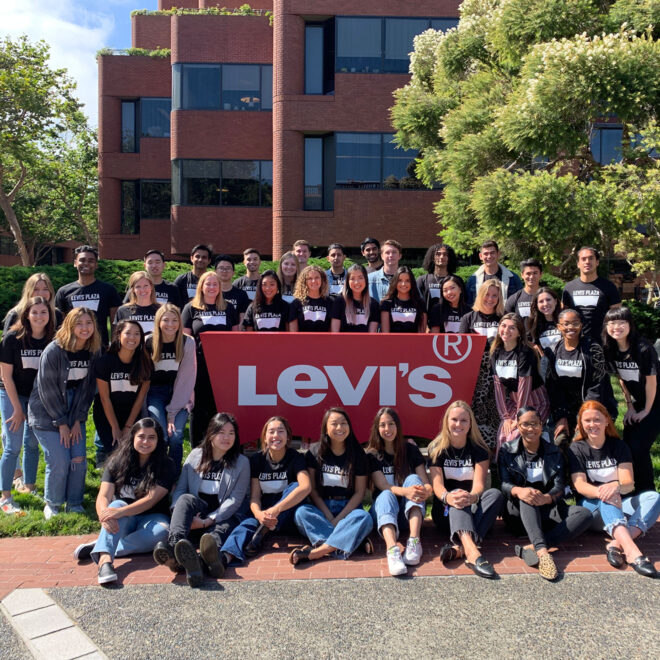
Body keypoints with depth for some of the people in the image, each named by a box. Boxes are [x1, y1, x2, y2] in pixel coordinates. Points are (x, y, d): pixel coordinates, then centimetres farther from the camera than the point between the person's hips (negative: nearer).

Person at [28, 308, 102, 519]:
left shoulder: (94, 352, -5)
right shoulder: (53, 351, -18)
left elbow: (89, 388, 0)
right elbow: (47, 390, -15)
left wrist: (78, 419, -4)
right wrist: (62, 423, -12)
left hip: (74, 413, 4)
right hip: (47, 413, -4)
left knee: (79, 459, -2)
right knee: (59, 462, -9)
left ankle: (74, 504, 18)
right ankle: (52, 505, 15)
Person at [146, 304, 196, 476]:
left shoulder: (187, 343, -6)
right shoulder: (148, 343, -4)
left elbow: (186, 379, -8)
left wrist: (172, 412, -13)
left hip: (180, 395, 0)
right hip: (155, 393, 0)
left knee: (176, 436, -20)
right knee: (161, 435, -22)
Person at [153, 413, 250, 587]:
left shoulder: (241, 463, 4)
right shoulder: (195, 456, 12)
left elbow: (235, 500, -5)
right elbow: (180, 489, 5)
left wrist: (208, 521, -17)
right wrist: (179, 513, -16)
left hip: (224, 518, -2)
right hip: (195, 515, 2)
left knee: (223, 528, -37)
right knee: (186, 499, -30)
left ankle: (213, 551, -72)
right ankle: (174, 545, -57)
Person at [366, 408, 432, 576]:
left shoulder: (411, 450, 3)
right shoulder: (372, 455, 0)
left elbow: (427, 484, -3)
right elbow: (383, 486, -13)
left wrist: (425, 491, -30)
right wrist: (405, 491, -35)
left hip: (410, 513, 1)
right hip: (383, 511, -1)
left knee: (412, 478, -24)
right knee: (386, 496, -32)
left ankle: (414, 542, -41)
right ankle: (392, 550, -59)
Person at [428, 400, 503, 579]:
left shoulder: (479, 450, 1)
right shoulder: (436, 449, -1)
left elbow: (479, 484, -13)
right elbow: (437, 484, -13)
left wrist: (472, 497, -39)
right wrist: (447, 497, -38)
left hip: (474, 510, 1)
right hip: (445, 512, -1)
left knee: (496, 494, -27)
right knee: (457, 496, -33)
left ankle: (459, 548, -44)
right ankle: (472, 551, -60)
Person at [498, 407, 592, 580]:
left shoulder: (554, 452, 12)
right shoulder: (507, 450, 6)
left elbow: (560, 488, 0)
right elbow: (503, 484, -5)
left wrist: (547, 498, -25)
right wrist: (518, 491, -30)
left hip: (547, 511, 2)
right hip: (518, 512, -2)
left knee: (585, 515, -25)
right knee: (526, 496, -35)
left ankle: (532, 548, -41)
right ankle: (542, 551, -53)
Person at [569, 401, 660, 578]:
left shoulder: (619, 446, 4)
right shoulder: (577, 449, 0)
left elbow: (629, 483, -8)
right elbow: (580, 485, -12)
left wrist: (617, 486, -34)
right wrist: (600, 491, -36)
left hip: (620, 505, 3)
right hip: (591, 507, -2)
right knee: (606, 500, -35)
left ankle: (617, 545, -43)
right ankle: (632, 552, -57)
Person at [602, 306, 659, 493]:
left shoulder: (643, 349, -25)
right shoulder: (610, 349, -7)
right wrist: (630, 406, 4)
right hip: (638, 402, 6)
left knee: (639, 447, -13)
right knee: (627, 445, 3)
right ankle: (632, 489, 24)